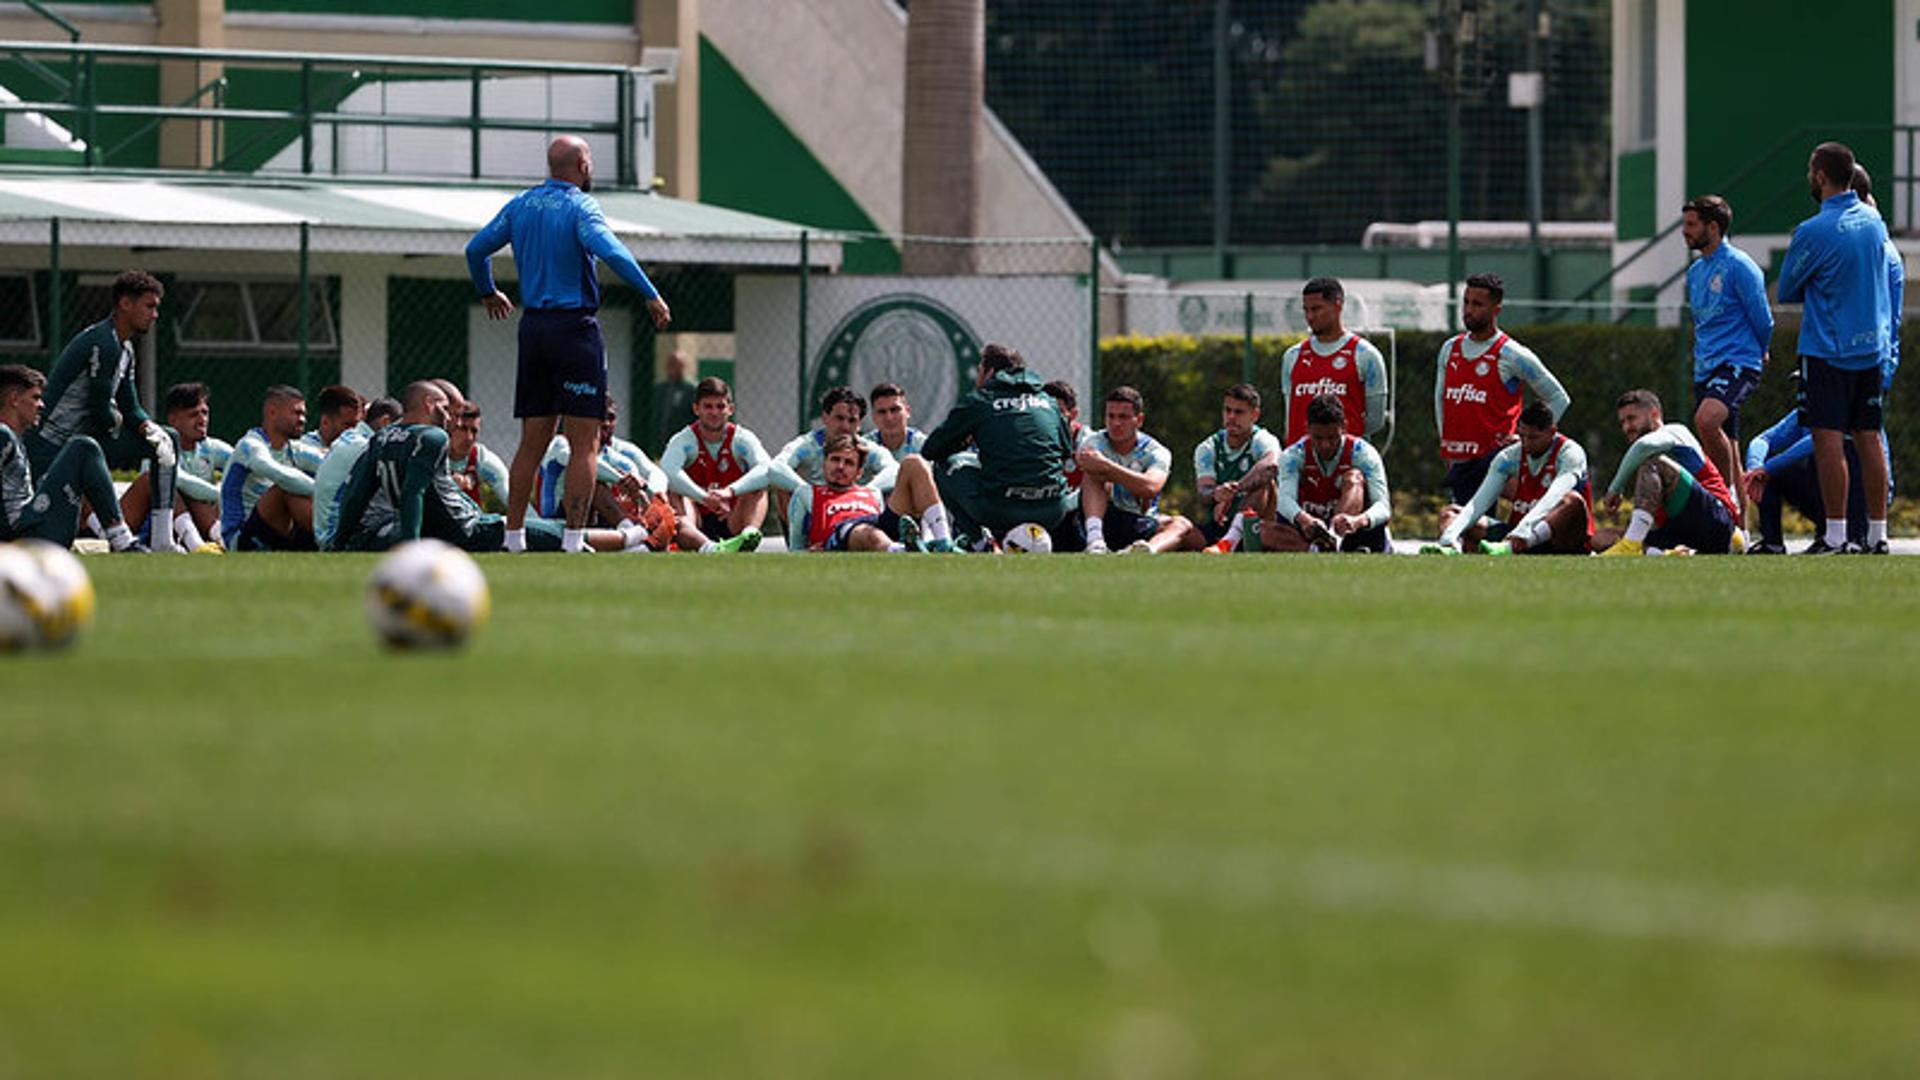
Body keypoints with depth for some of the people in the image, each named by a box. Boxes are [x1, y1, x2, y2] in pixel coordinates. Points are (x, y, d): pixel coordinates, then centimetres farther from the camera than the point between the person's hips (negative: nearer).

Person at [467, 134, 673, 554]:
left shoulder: (520, 205, 10)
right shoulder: (579, 207, -9)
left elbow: (476, 249, 16)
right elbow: (610, 252, -24)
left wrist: (489, 292, 33)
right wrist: (652, 296, -18)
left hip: (533, 327, 6)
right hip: (575, 327, -6)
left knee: (532, 443, 11)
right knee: (583, 444, -4)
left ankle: (513, 538, 9)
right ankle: (573, 539, -9)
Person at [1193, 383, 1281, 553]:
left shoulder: (1262, 441, -4)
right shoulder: (1207, 448, 7)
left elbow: (1271, 465, -31)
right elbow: (1203, 497, -8)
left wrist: (1234, 490, -44)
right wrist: (1216, 494, -34)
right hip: (1215, 526, 3)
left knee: (1264, 483, -32)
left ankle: (1229, 542, -49)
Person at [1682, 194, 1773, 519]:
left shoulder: (1739, 266, -9)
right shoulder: (1695, 271, 16)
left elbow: (1763, 321, -6)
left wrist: (1757, 354, 10)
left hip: (1737, 366, -9)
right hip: (1705, 369, 9)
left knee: (1706, 419, -33)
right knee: (1725, 451, 8)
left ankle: (1731, 493, -19)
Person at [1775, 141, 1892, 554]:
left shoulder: (1813, 232, -16)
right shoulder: (1874, 222, 6)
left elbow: (1786, 291, -5)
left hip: (1828, 349, -7)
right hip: (1872, 348, 7)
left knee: (1828, 439, -5)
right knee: (1868, 439, 10)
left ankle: (1835, 536, -9)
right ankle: (1877, 533, 11)